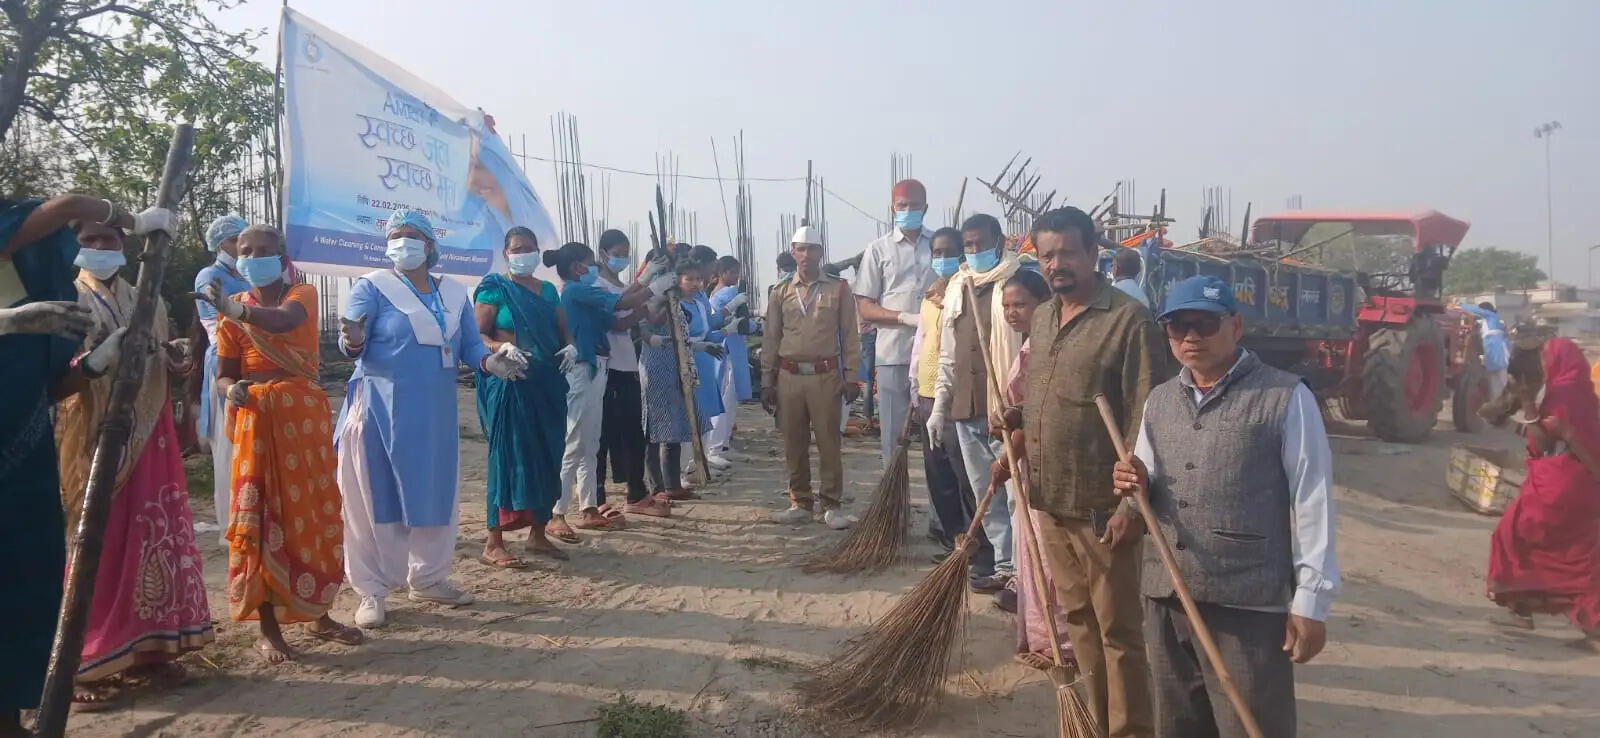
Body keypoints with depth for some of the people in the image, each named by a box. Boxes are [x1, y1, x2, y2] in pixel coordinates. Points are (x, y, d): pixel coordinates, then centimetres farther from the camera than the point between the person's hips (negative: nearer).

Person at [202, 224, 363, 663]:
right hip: (257, 418, 0)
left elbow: (282, 321, -23)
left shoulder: (302, 295, 1)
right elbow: (223, 375, 3)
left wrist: (232, 309, -32)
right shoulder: (232, 312, 5)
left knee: (314, 513, 7)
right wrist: (232, 389, -18)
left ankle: (318, 614, 22)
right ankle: (268, 627, 6)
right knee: (261, 516, -2)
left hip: (305, 413, 0)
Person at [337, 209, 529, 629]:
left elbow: (469, 347, 6)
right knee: (375, 500, 0)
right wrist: (354, 341, -35)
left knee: (436, 496, 12)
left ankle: (428, 578, 28)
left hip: (437, 413, 5)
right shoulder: (372, 287, -3)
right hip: (381, 410, -4)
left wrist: (491, 362, -15)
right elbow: (350, 347, -12)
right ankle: (371, 592, 11)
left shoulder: (454, 293, 9)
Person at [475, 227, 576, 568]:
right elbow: (478, 336, -9)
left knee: (547, 458, 8)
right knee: (509, 458, -7)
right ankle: (493, 543, -1)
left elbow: (564, 332, 19)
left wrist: (569, 348, -3)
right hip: (508, 384, -6)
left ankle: (537, 533, 21)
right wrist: (502, 349, -27)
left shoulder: (548, 290, 16)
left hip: (548, 385, 6)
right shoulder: (494, 288, -2)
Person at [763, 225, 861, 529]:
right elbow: (771, 339, 10)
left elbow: (850, 336, 2)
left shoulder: (838, 288, 3)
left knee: (829, 443, 0)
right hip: (789, 376, 3)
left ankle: (832, 505, 8)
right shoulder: (781, 293, 9)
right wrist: (767, 382, 7)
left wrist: (851, 377, -3)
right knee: (794, 445, 7)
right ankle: (800, 503, 17)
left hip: (826, 376, -2)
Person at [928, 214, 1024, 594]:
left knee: (1018, 492, -4)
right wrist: (940, 406, 16)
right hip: (967, 408, 7)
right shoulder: (957, 288, 15)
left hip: (1007, 408, -7)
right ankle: (1005, 566, 25)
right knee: (985, 494, 13)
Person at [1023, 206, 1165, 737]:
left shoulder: (1129, 319, -13)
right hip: (1049, 500, 7)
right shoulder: (1042, 318, 11)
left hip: (1100, 505, -7)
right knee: (1078, 619, 17)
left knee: (1118, 629, 3)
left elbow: (1145, 418, -15)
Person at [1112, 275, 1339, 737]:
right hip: (1165, 597, 6)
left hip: (1249, 604, -6)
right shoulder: (1159, 401, 11)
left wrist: (1310, 601, -8)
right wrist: (1138, 488, -5)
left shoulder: (1286, 398, -6)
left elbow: (1311, 503, -7)